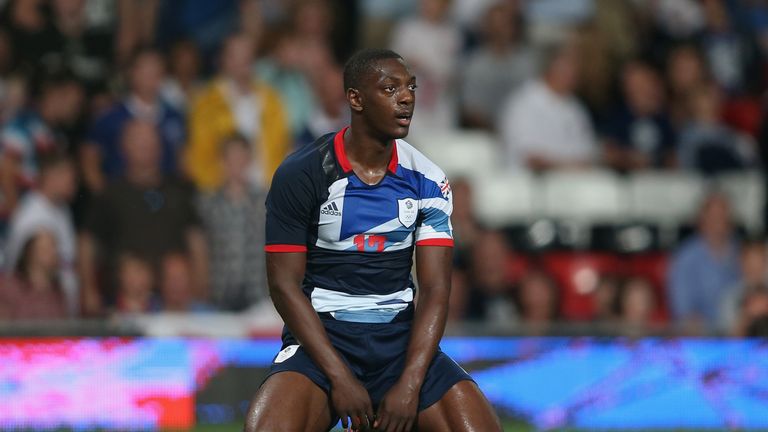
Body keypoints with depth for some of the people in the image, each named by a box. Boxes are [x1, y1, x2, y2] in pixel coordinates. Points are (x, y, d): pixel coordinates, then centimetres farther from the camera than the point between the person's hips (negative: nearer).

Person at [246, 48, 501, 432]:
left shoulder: (427, 181, 2)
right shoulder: (300, 175, -7)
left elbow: (435, 289, -2)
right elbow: (285, 284, -8)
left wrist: (409, 385, -16)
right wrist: (339, 378, -17)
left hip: (401, 336, 3)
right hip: (320, 335, -3)